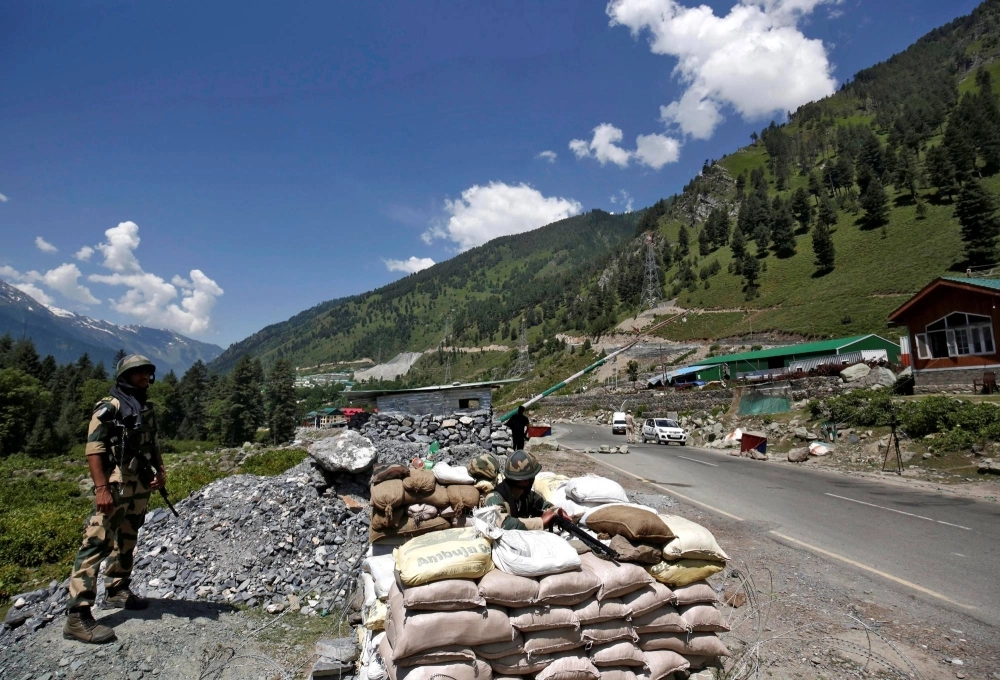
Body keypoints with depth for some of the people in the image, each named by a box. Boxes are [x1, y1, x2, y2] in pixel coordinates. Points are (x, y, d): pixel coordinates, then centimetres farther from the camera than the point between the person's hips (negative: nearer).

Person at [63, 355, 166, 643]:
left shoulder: (147, 409, 15)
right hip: (115, 485, -8)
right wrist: (101, 488, -22)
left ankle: (116, 591, 33)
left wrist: (160, 471, 6)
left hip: (141, 487, 8)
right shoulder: (109, 407, -9)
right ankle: (77, 617, -10)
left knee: (126, 542, 18)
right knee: (96, 544, -11)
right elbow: (94, 449, -15)